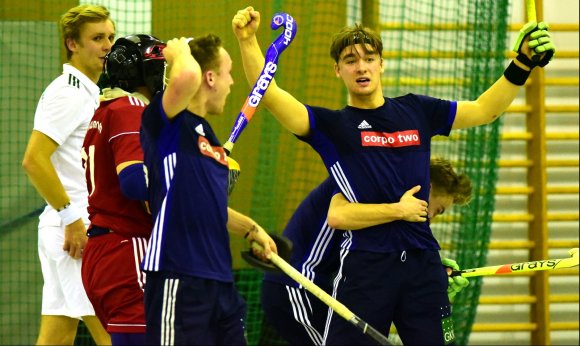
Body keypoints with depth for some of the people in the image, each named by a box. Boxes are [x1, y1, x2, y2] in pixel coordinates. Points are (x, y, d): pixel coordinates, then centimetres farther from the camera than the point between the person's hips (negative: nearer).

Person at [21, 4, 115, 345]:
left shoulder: (88, 93, 19)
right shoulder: (67, 92, -12)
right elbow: (33, 160, -20)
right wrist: (72, 217, -20)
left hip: (77, 228, 9)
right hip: (75, 230, -9)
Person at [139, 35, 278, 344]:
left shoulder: (208, 136, 18)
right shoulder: (167, 123, -9)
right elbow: (187, 75, -31)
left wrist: (250, 229, 34)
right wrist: (178, 52, -11)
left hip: (219, 281, 9)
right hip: (178, 281, -9)